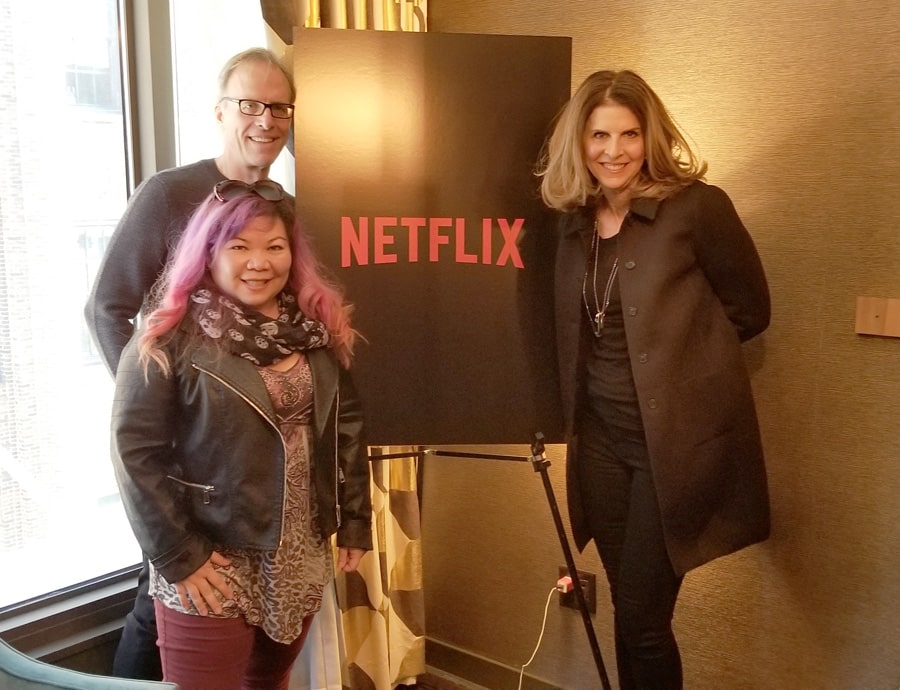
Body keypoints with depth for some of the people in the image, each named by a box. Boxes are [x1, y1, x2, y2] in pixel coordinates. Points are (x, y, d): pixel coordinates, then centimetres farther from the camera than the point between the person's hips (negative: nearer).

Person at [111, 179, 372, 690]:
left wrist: (356, 520, 4)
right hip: (213, 564, -4)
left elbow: (347, 427, 6)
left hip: (302, 559, 5)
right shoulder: (171, 338, -12)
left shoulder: (319, 328, 3)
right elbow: (136, 451, -14)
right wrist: (178, 555, -15)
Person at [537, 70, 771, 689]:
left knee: (641, 621, 1)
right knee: (630, 613, 15)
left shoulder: (697, 207, -11)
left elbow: (750, 311, -2)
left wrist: (677, 349, -1)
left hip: (678, 442, -5)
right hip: (601, 439, 5)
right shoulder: (575, 221, 6)